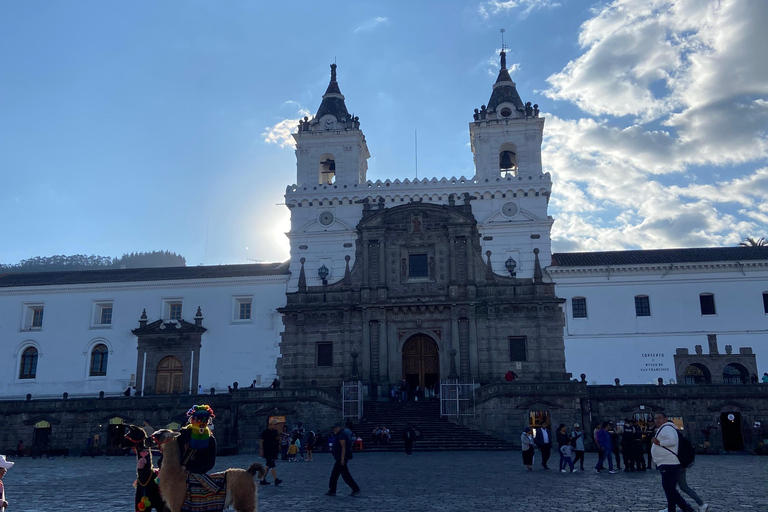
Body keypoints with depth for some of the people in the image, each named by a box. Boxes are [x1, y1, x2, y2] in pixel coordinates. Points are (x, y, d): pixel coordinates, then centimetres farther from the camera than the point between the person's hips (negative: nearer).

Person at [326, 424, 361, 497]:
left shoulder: (341, 435, -15)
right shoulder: (339, 435, 17)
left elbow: (343, 447, -22)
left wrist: (342, 458, -26)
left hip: (342, 458, -11)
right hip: (339, 458, 11)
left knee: (345, 475, -7)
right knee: (334, 474, 12)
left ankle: (356, 489, -2)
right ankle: (332, 491, 17)